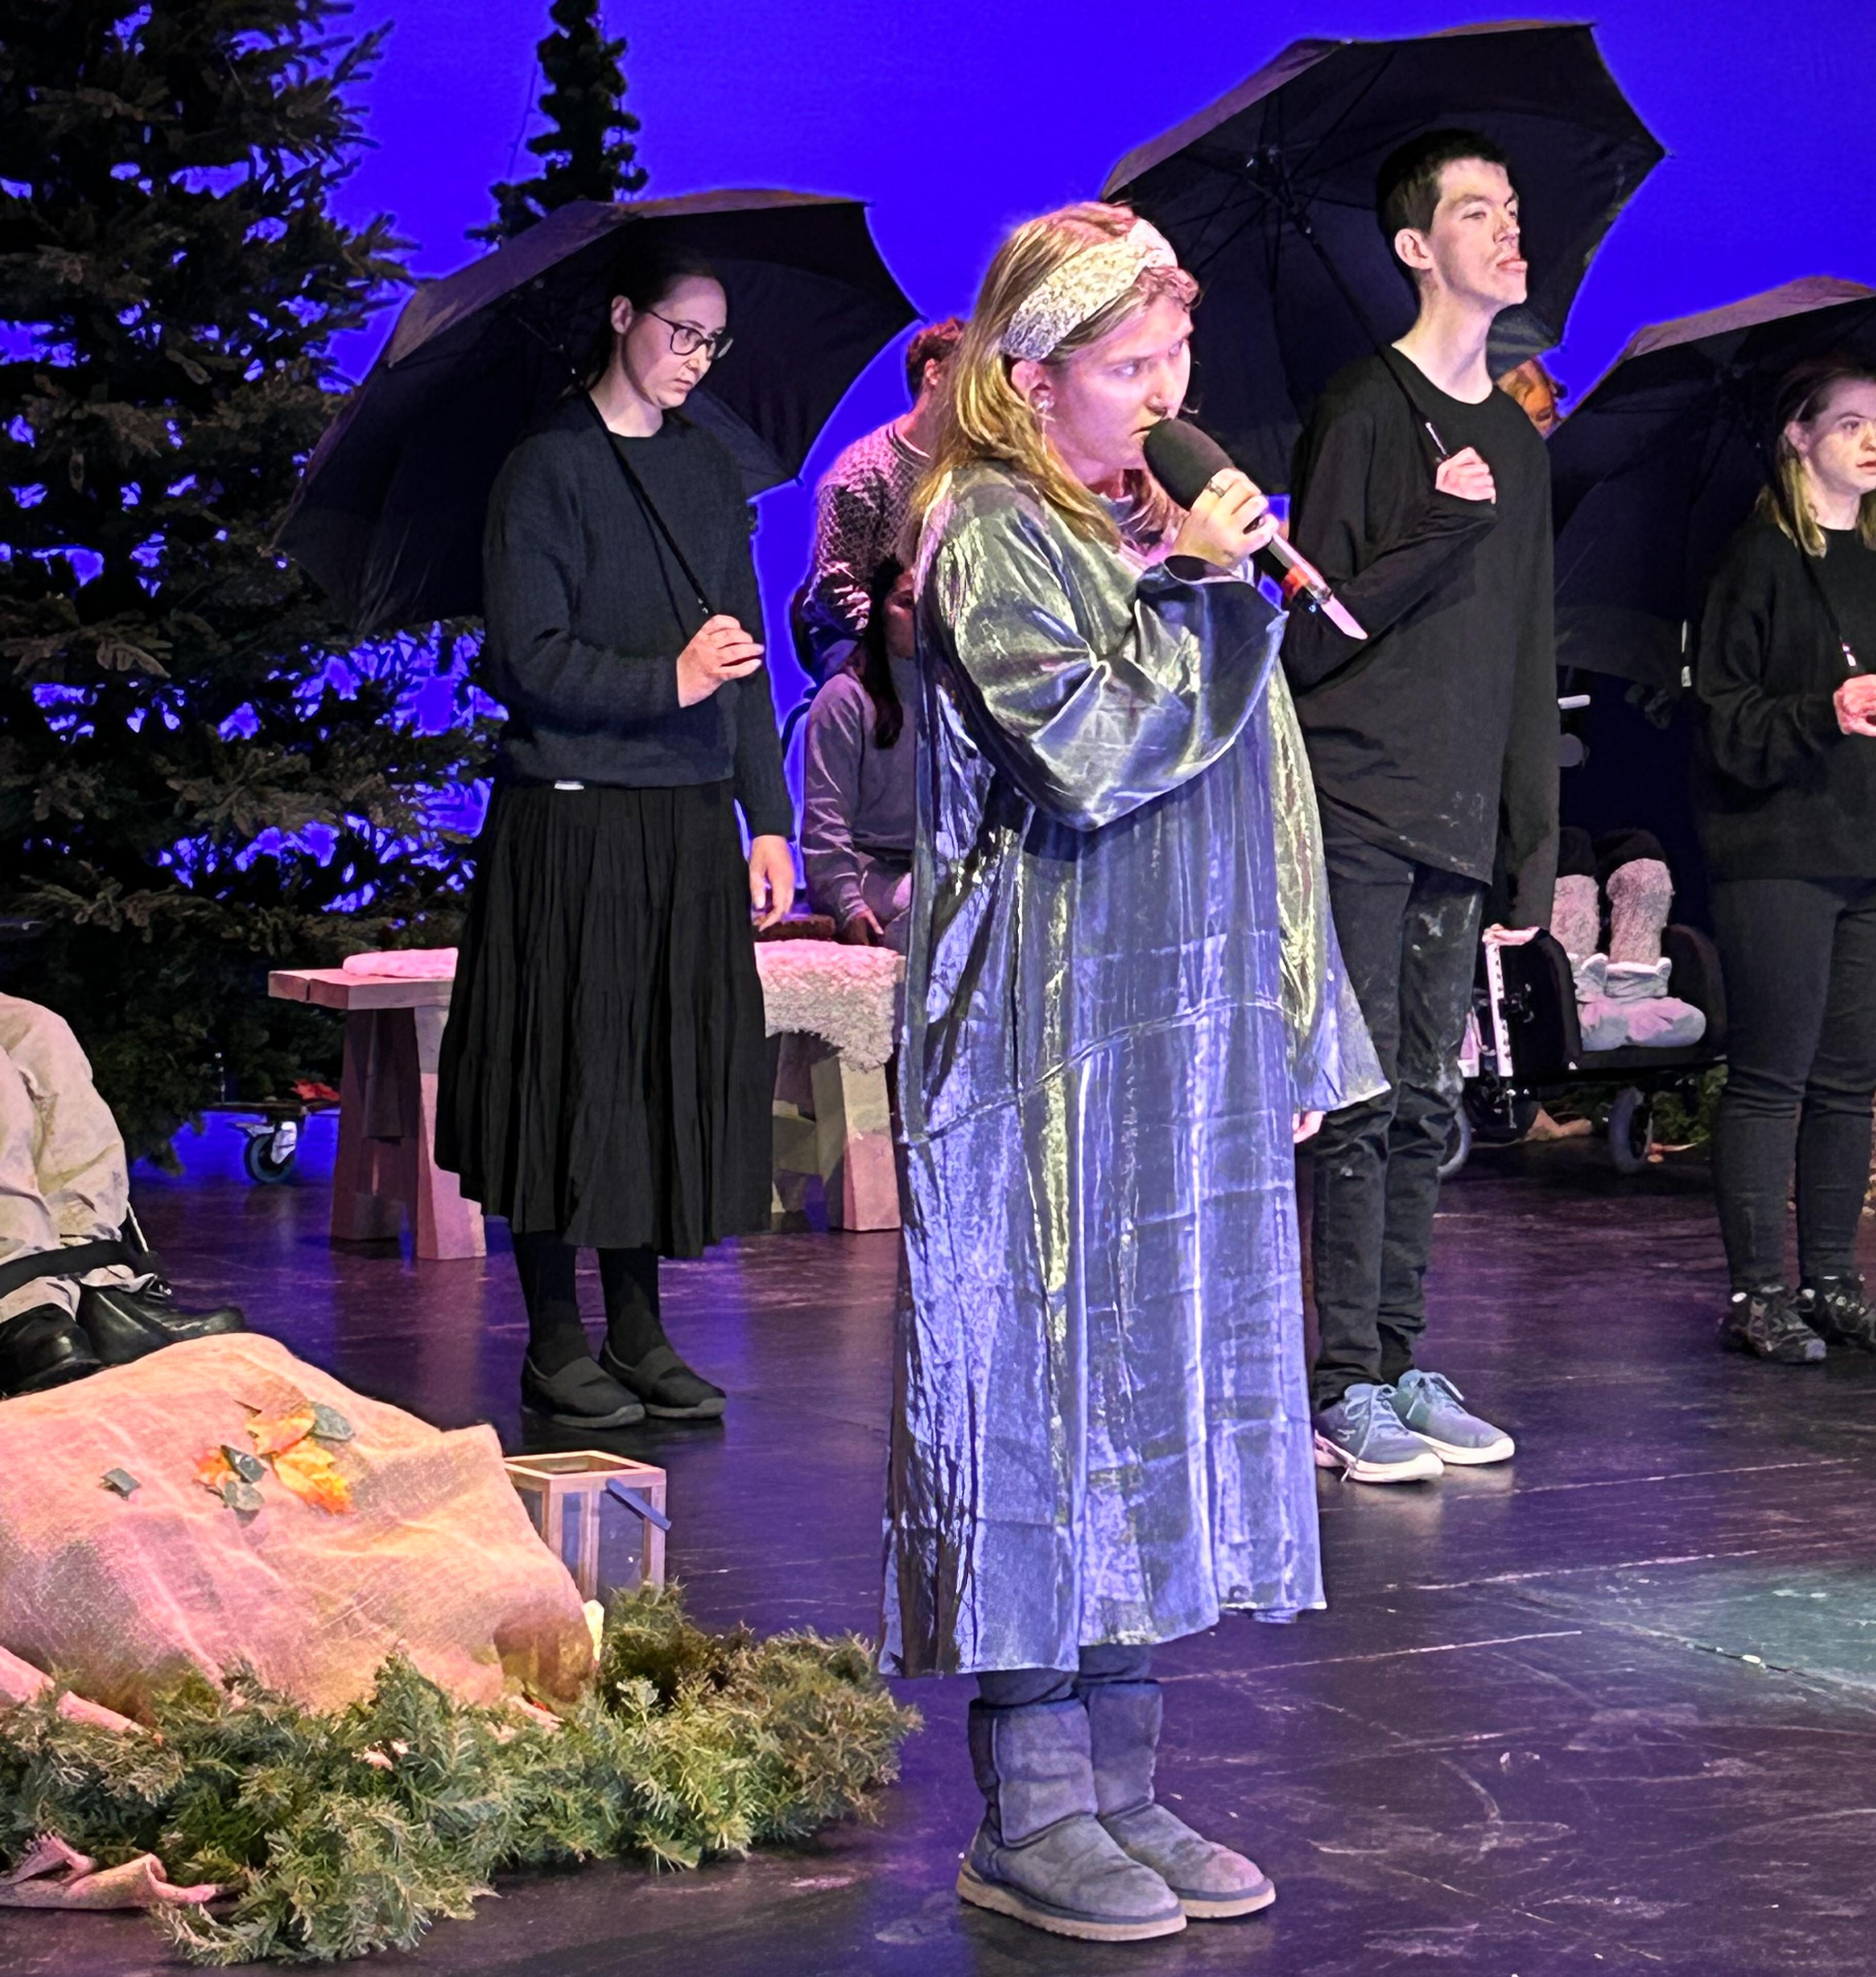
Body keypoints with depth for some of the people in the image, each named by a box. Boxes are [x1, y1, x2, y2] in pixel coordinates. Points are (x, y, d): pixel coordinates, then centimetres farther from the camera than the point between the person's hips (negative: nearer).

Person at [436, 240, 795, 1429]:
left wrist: (768, 820, 10)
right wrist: (665, 681, -19)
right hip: (574, 818, -5)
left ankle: (639, 1331, 16)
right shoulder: (550, 469, -4)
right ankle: (555, 1342, 9)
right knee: (573, 1065, -1)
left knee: (677, 1067, 6)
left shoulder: (709, 470, 14)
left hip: (690, 821, 6)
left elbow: (745, 656, 14)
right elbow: (526, 656, -10)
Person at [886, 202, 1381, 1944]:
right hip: (1053, 1046, -8)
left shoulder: (1154, 528, 17)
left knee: (1156, 1384, 9)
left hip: (1186, 1048, 8)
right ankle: (1029, 1815, 4)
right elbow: (1093, 759, -20)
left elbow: (1255, 802, 18)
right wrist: (1202, 590, -11)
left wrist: (1288, 1038, 16)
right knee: (1050, 1390, -4)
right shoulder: (993, 536, -7)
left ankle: (1116, 1785, 17)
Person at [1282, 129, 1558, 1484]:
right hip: (1358, 805, -7)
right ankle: (1346, 1388, -1)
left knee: (1427, 1106, 9)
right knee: (1363, 1101, -6)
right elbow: (1313, 635, -10)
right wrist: (1439, 532, -19)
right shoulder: (1366, 410, -5)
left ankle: (1404, 1369, 16)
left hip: (1457, 818, 7)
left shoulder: (1517, 438, 16)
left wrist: (1537, 836, 14)